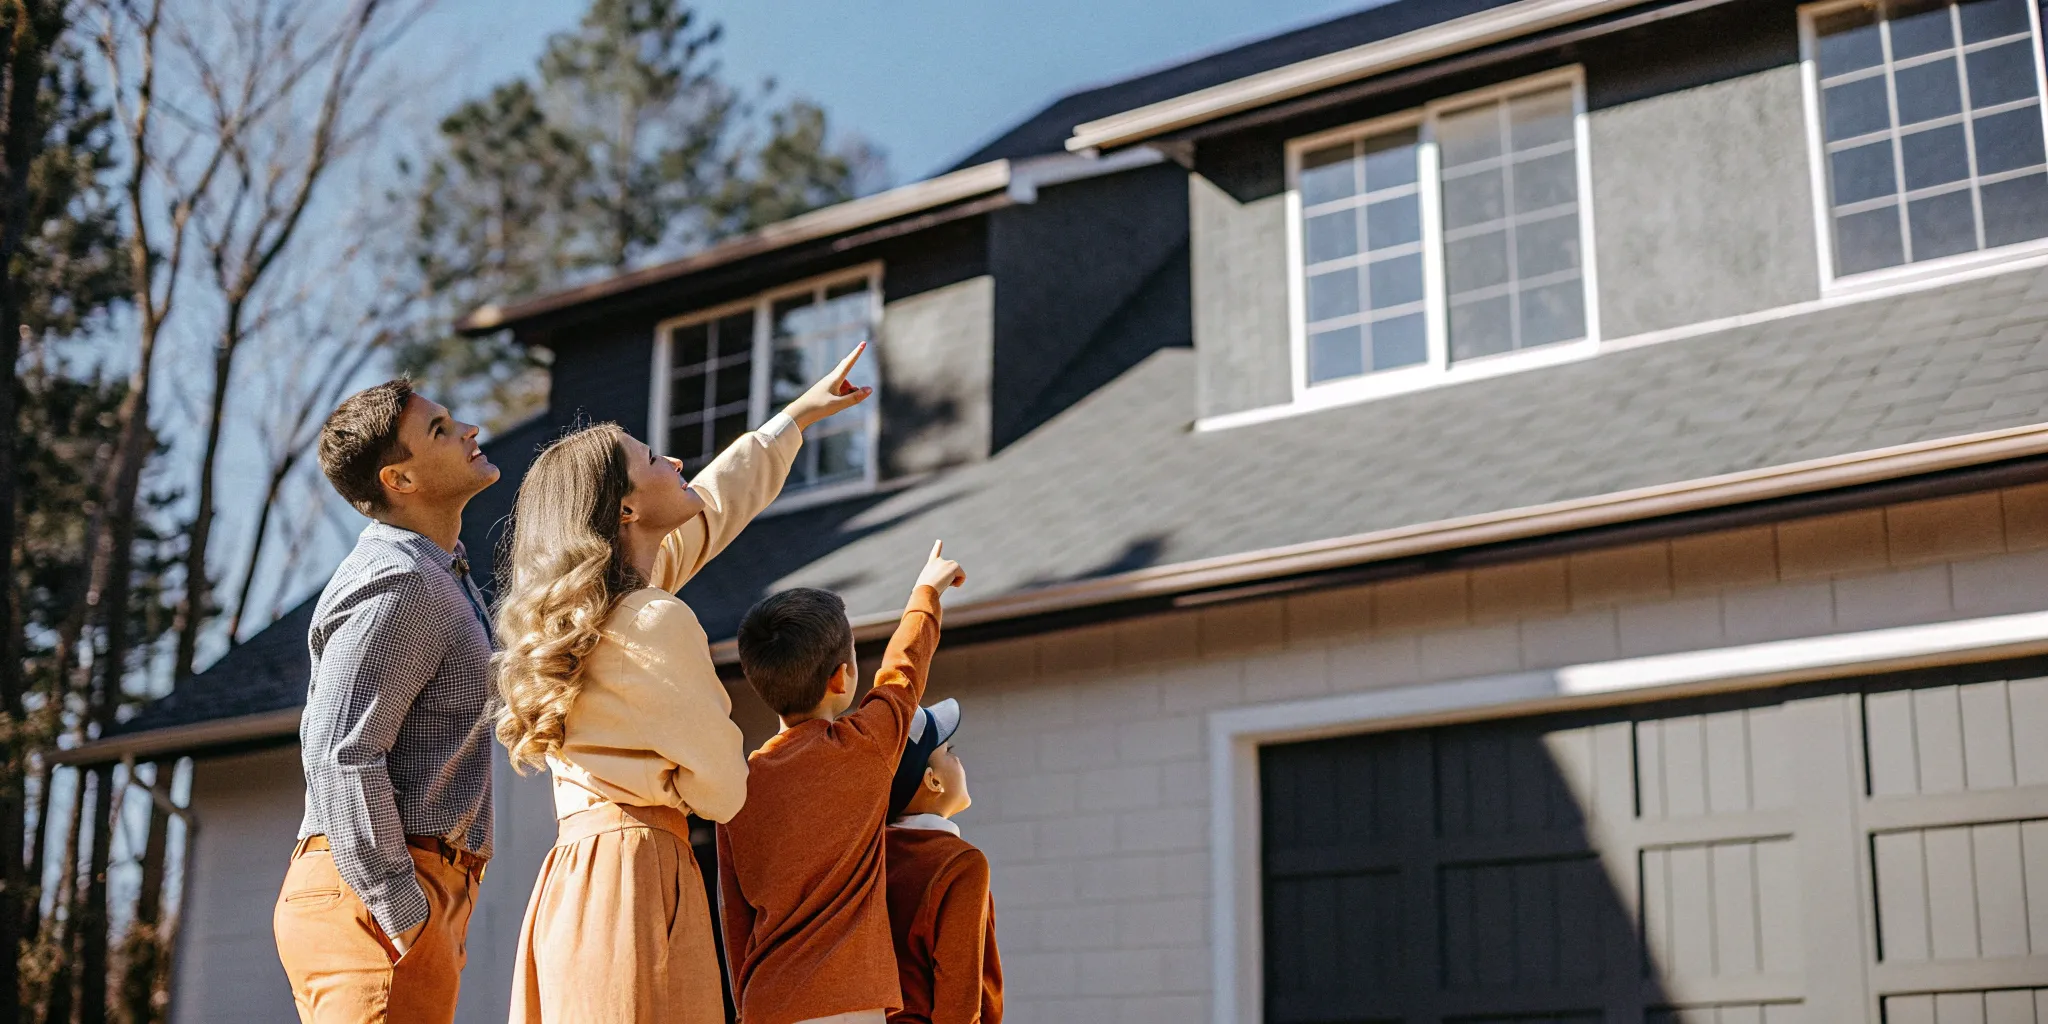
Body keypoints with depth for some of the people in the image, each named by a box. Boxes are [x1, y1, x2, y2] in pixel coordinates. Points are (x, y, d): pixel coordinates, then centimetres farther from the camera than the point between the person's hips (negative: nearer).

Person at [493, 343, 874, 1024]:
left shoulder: (592, 607, 16)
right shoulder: (655, 621, -12)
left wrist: (798, 416, 41)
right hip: (637, 874, -9)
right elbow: (719, 785, -6)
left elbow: (710, 506, 31)